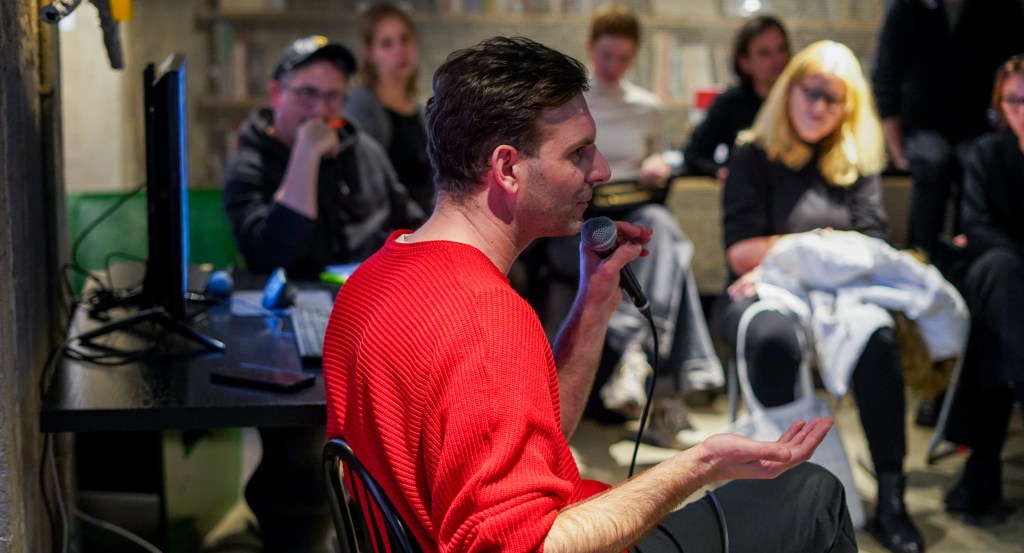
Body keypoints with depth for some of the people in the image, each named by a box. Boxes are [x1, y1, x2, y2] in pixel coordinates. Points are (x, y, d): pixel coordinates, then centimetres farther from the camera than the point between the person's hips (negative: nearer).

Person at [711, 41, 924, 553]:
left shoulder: (858, 163, 13)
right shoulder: (753, 157, 4)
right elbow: (742, 253, -7)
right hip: (758, 295, -2)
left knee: (877, 338, -33)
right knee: (774, 339, -39)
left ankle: (890, 498, -27)